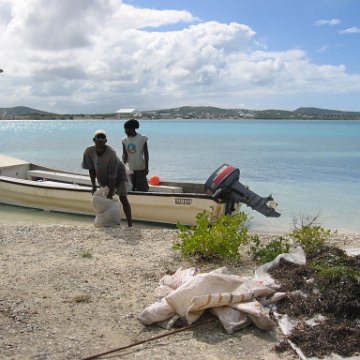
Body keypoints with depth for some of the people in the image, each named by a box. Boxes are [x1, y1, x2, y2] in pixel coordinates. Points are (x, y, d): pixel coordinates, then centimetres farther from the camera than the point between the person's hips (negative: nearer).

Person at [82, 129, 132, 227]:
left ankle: (130, 224, -12)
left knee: (123, 197, -13)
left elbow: (113, 176, -34)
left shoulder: (111, 153, -36)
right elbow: (91, 169, -9)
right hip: (103, 177, 5)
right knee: (106, 198, 9)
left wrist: (110, 193, -32)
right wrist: (93, 186, -11)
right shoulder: (89, 152, -24)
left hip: (118, 174, -5)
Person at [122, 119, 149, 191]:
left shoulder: (142, 138, -8)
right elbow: (124, 154, 3)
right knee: (131, 188, 9)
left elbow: (146, 154, -4)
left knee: (141, 188, -1)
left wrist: (146, 167, -7)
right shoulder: (124, 140, 3)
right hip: (130, 168, 4)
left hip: (140, 168, -4)